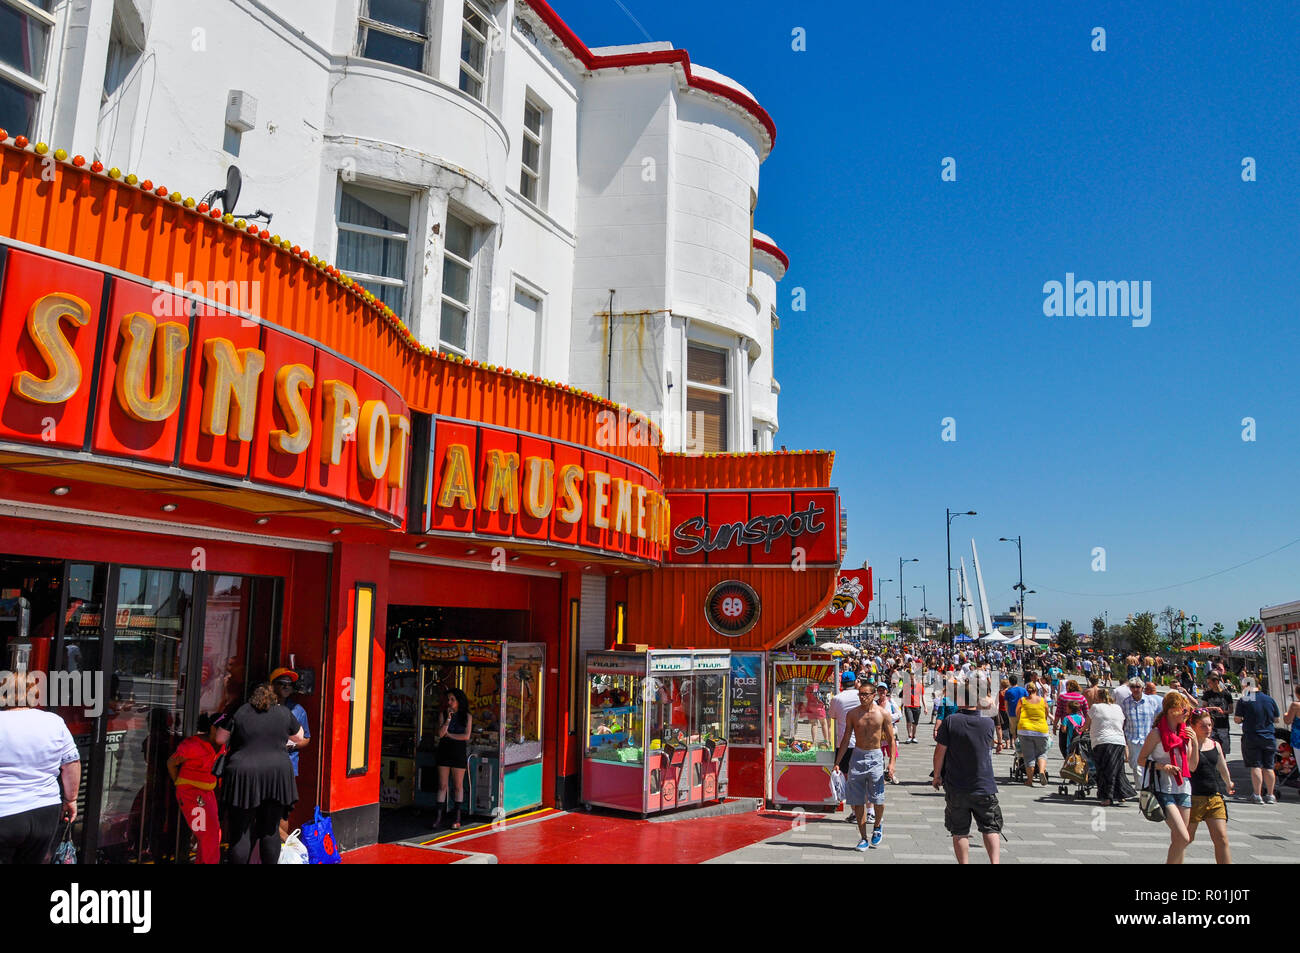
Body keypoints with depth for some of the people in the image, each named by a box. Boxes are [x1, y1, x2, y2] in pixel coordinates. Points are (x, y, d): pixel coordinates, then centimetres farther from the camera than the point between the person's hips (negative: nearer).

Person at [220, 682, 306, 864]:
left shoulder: (239, 712, -1)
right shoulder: (284, 713, 4)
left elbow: (219, 738, 8)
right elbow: (299, 737, 18)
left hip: (244, 776, -2)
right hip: (277, 776, 2)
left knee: (240, 832, 4)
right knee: (270, 830, 11)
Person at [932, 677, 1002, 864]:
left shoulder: (950, 722, -13)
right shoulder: (988, 723, -7)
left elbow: (940, 751, -7)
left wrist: (937, 775, 8)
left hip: (955, 788, -1)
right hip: (984, 786, 1)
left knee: (959, 833, 11)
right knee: (990, 828, 12)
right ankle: (995, 861, -4)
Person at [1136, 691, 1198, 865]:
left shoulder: (1185, 733, 9)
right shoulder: (1157, 733, -8)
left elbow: (1192, 766, 9)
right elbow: (1141, 759, -5)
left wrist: (1195, 743, -1)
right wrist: (1161, 766, -19)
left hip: (1184, 789, 6)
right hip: (1164, 790, -6)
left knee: (1178, 840, 9)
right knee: (1183, 838, -15)